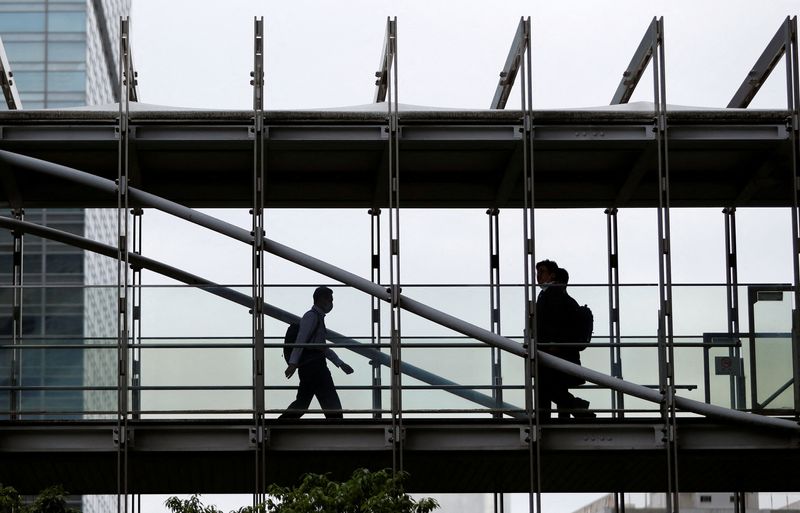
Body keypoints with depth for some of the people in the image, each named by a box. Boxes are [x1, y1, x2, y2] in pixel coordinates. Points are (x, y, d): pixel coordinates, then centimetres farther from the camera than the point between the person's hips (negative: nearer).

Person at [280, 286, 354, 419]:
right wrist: (293, 363, -26)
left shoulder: (318, 318, 24)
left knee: (302, 402, 9)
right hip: (312, 364, -10)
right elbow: (300, 340, -17)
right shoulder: (311, 316, -6)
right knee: (331, 402, -7)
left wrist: (341, 364, 28)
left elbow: (322, 348, 30)